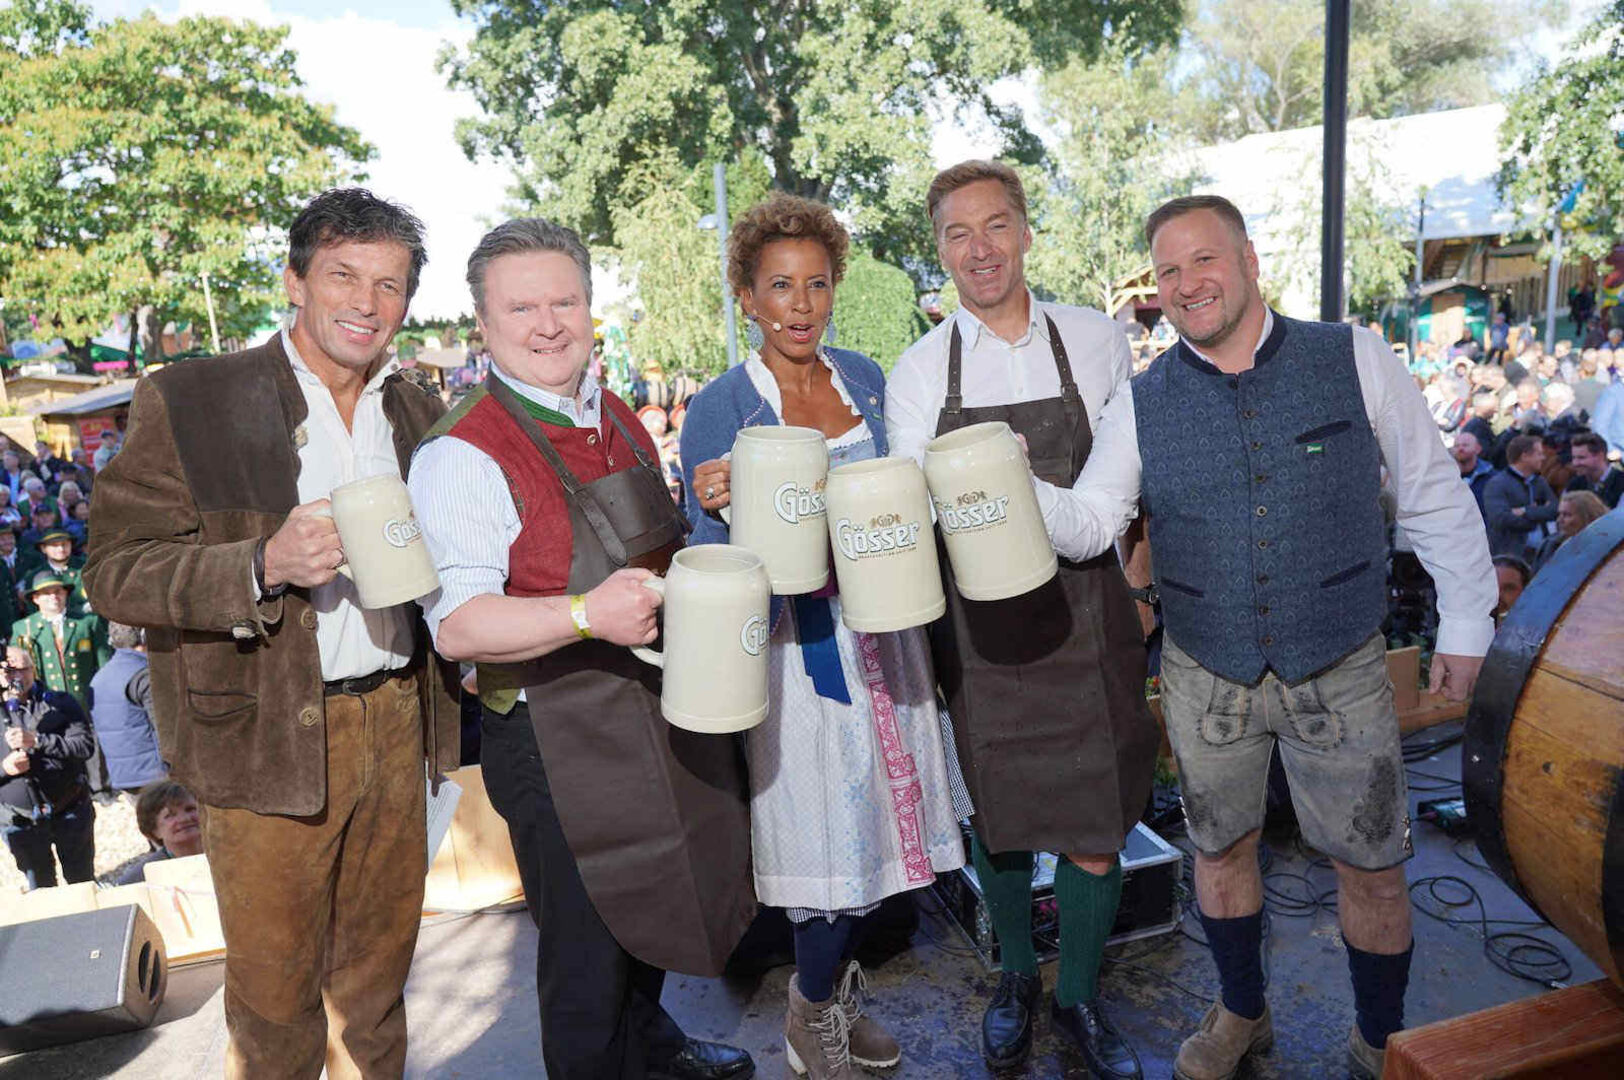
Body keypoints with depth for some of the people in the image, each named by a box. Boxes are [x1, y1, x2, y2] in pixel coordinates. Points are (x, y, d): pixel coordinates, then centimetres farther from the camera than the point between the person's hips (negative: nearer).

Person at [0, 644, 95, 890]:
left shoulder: (60, 704, 0)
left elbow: (85, 745, -13)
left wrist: (36, 741, -21)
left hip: (71, 813, -1)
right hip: (20, 821, 1)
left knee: (82, 882, 12)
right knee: (41, 889, 14)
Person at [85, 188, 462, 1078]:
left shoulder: (419, 408, 8)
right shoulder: (186, 401, -7)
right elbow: (115, 570, -11)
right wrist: (263, 565, -26)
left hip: (396, 727, 4)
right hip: (268, 737, -4)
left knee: (377, 977, 20)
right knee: (274, 1002, 12)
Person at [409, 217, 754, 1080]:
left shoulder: (617, 419, 8)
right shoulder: (464, 453, -17)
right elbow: (456, 625, -24)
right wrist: (587, 615, -36)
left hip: (662, 710, 8)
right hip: (558, 740, -8)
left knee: (657, 904, 27)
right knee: (588, 952, 8)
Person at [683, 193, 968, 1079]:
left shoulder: (866, 379, 7)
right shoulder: (720, 407, -8)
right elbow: (711, 560, -8)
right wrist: (721, 508, -27)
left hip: (882, 632, 5)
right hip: (796, 647, -5)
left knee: (873, 821, 12)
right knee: (826, 831, 0)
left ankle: (829, 983, 39)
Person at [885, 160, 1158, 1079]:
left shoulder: (1099, 341, 2)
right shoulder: (918, 373, 0)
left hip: (1085, 614, 0)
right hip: (980, 625, 0)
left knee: (1096, 823, 6)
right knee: (998, 819, 14)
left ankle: (1080, 996, 33)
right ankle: (1017, 977, 41)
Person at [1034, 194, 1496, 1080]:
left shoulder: (1354, 360, -7)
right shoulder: (1143, 402, -3)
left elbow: (1434, 497, 0)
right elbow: (1089, 523, -8)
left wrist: (1466, 622, 2)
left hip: (1339, 672, -1)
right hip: (1206, 675, 2)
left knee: (1372, 869, 10)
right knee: (1221, 848, 17)